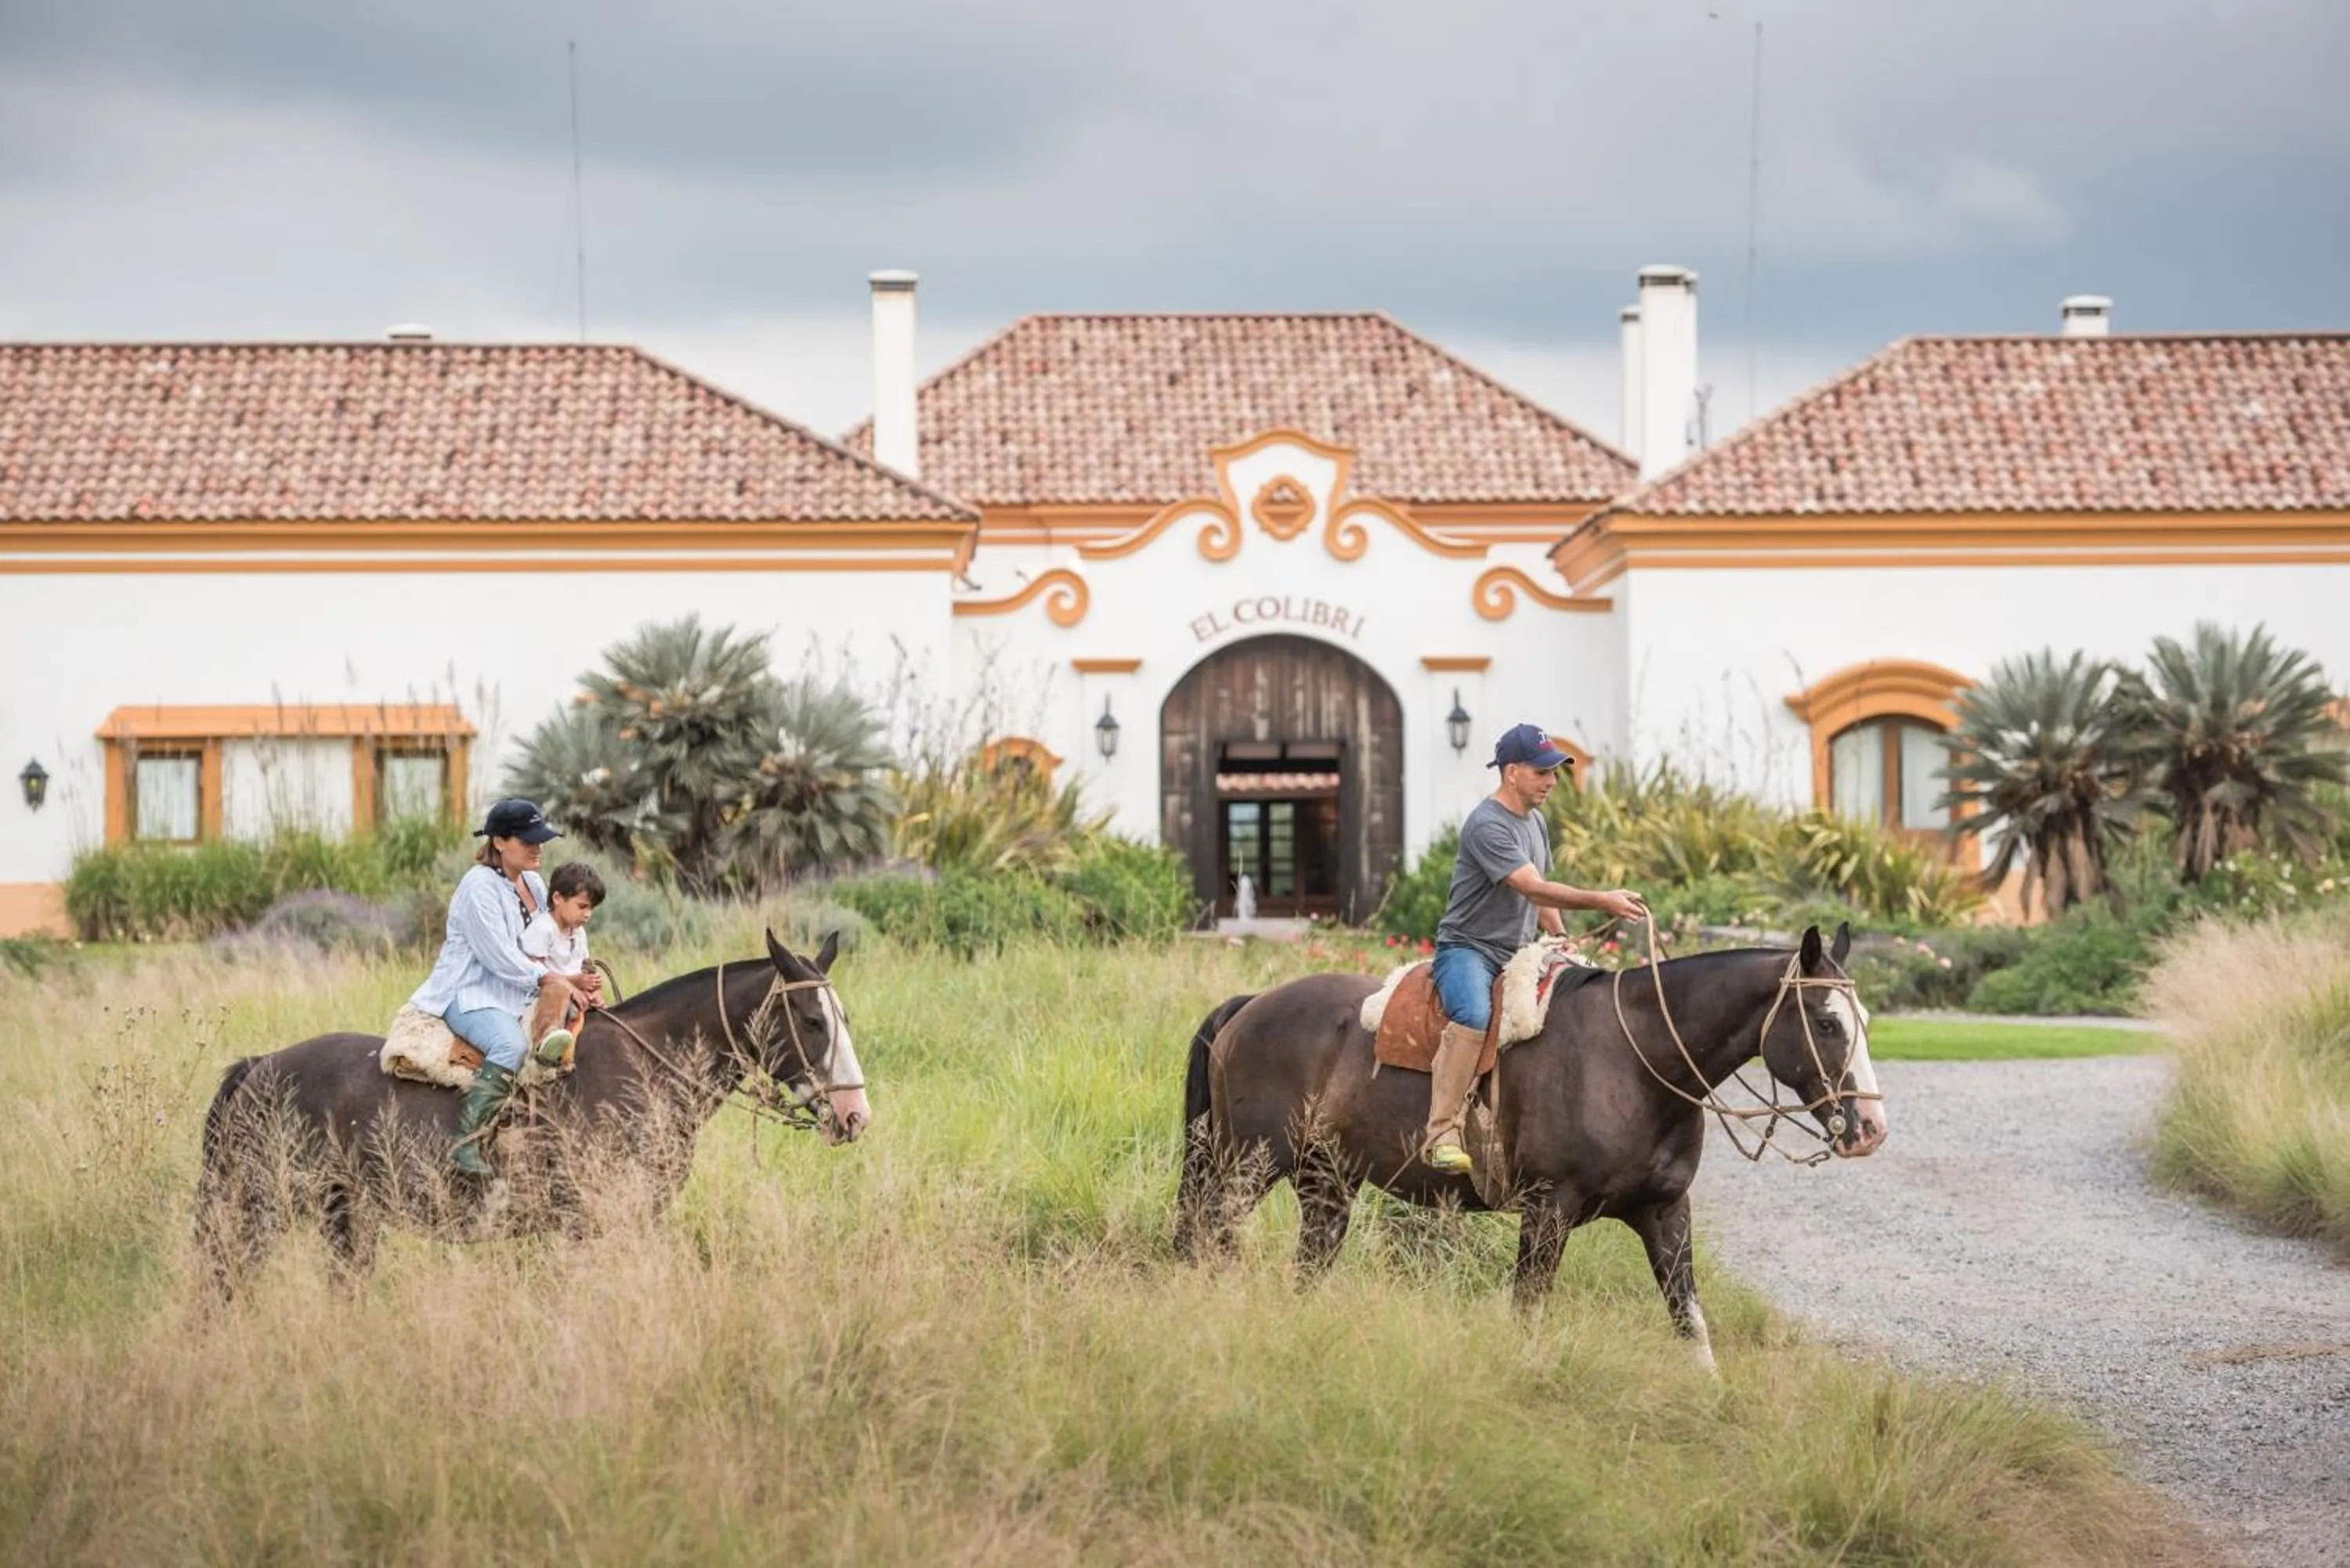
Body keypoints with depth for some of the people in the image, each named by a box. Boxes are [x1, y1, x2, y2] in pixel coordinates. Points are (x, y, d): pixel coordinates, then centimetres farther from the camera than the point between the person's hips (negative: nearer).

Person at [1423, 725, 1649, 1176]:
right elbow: (1532, 887, -26)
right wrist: (1601, 902, -30)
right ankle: (1442, 1135, -39)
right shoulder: (1487, 825, -17)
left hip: (1519, 954, 9)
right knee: (1473, 1014, -37)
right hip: (1468, 948, -9)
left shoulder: (1536, 823, 15)